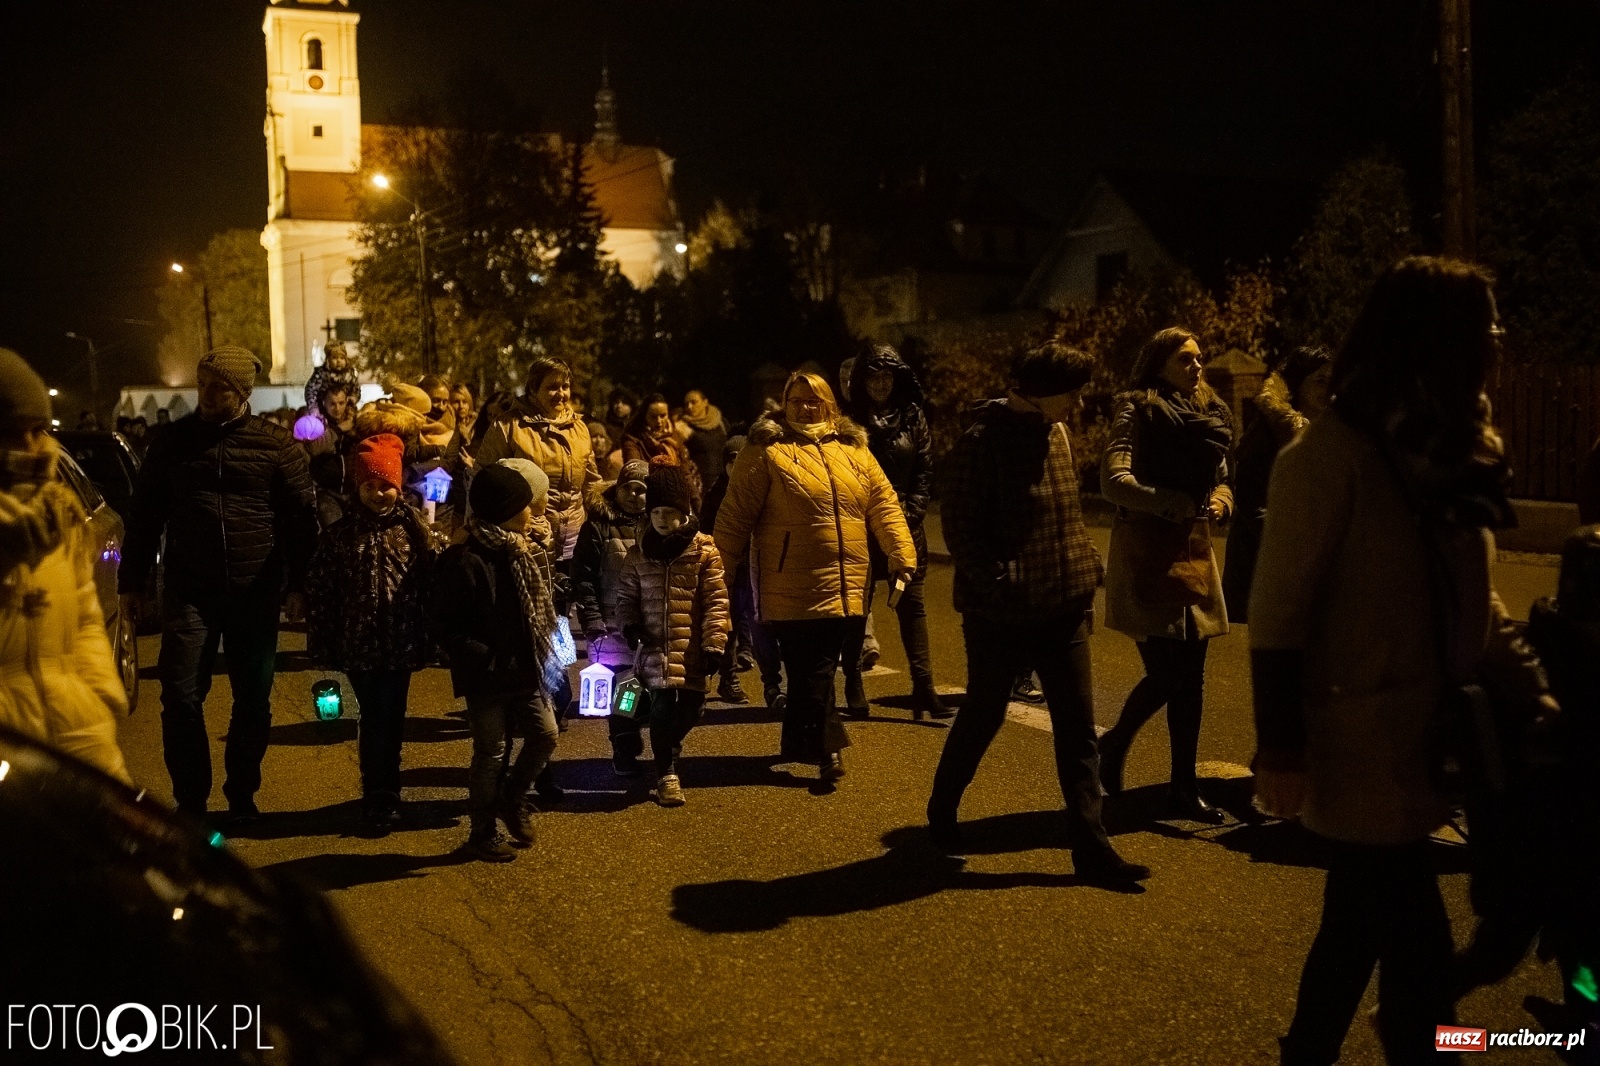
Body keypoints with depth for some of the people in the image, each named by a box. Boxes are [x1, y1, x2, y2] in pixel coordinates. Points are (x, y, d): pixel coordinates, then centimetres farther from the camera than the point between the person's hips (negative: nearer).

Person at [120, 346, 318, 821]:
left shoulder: (276, 445, -1)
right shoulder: (173, 440, 4)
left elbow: (301, 517, 0)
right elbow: (145, 513, 10)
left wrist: (299, 583, -6)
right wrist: (131, 579, 9)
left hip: (255, 591, 0)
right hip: (189, 589, 1)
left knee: (253, 700, 8)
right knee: (181, 696, -2)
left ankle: (242, 796, 24)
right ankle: (190, 799, 12)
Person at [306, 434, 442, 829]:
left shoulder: (411, 527, 2)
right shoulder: (340, 534, 0)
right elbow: (320, 592, 0)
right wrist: (324, 646, -1)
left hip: (401, 642, 1)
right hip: (359, 644, -1)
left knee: (390, 720, 9)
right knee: (374, 720, 3)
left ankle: (381, 796, 22)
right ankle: (381, 799, 14)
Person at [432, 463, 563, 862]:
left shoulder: (528, 551, 3)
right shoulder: (465, 562, -20)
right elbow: (447, 630, -18)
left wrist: (542, 653, 3)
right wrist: (490, 659, -22)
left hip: (526, 671, 7)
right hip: (487, 678, -6)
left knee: (545, 734, 7)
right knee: (492, 753, 5)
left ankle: (512, 798, 30)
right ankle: (483, 832, 23)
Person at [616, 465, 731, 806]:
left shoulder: (704, 552, -2)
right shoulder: (638, 554, 6)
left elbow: (716, 601, -4)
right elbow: (626, 596, 14)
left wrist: (714, 642, -10)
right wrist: (630, 624, -5)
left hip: (691, 648, 0)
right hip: (655, 648, 0)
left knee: (690, 707, 6)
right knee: (662, 708, -6)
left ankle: (668, 750, 36)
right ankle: (666, 773, 6)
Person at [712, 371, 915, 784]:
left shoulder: (854, 450, 12)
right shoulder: (766, 450, -2)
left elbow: (884, 505, 10)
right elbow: (735, 515, -4)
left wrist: (902, 554, 2)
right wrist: (720, 571, -6)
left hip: (845, 588, 5)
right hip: (794, 589, -5)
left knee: (817, 668, 13)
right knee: (812, 672, -5)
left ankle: (799, 742, 29)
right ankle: (827, 748, 5)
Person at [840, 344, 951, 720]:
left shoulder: (912, 417, 6)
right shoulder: (852, 420, 2)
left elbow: (925, 471, 5)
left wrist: (911, 514, -5)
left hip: (905, 525, 2)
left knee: (912, 605, 0)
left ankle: (924, 688, -2)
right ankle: (854, 690, 11)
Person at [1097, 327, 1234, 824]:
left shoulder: (1210, 413, 14)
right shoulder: (1139, 410, -7)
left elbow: (1221, 480, 18)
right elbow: (1113, 479, -18)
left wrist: (1219, 500, -4)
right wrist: (1172, 504, -26)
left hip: (1194, 551, 7)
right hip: (1146, 553, -7)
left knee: (1190, 678, 7)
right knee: (1166, 673, -9)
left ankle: (1184, 788, 17)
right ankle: (1115, 743, 18)